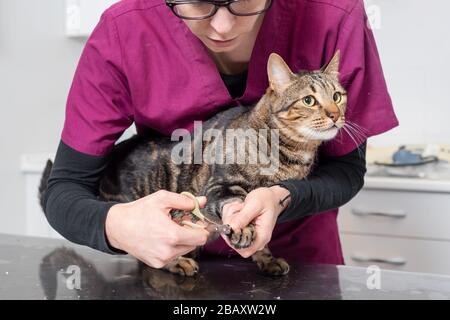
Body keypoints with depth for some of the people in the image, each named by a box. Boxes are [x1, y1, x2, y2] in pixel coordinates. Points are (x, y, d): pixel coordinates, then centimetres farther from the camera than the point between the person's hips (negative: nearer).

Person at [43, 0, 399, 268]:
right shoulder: (124, 31, -25)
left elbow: (348, 168, -15)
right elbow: (65, 189, -20)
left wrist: (281, 199, -36)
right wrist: (116, 225, -43)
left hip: (297, 252, 0)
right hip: (173, 256, 1)